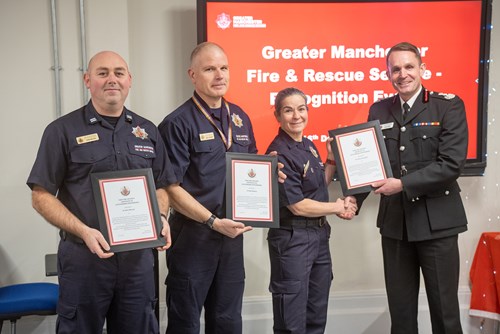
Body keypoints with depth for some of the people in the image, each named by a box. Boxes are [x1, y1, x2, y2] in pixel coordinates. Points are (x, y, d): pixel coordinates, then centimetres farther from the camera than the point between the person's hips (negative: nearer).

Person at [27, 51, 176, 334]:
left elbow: (161, 186, 15)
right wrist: (84, 232, -17)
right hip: (84, 256, -3)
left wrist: (161, 218, -5)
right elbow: (42, 196, -5)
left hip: (139, 255, 4)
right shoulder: (63, 130, -3)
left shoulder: (148, 131, 9)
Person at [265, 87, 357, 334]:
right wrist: (338, 207, -8)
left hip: (319, 235, 8)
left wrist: (332, 158, 5)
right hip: (292, 239, -8)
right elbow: (297, 205, -19)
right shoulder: (279, 153, -17)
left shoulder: (309, 145, 8)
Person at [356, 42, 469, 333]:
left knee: (444, 307, 8)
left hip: (436, 221, -4)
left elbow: (452, 164, -15)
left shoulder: (449, 106, -6)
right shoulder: (379, 110, 7)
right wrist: (353, 199, -7)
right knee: (400, 307, 14)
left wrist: (403, 184, -21)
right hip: (395, 221, 4)